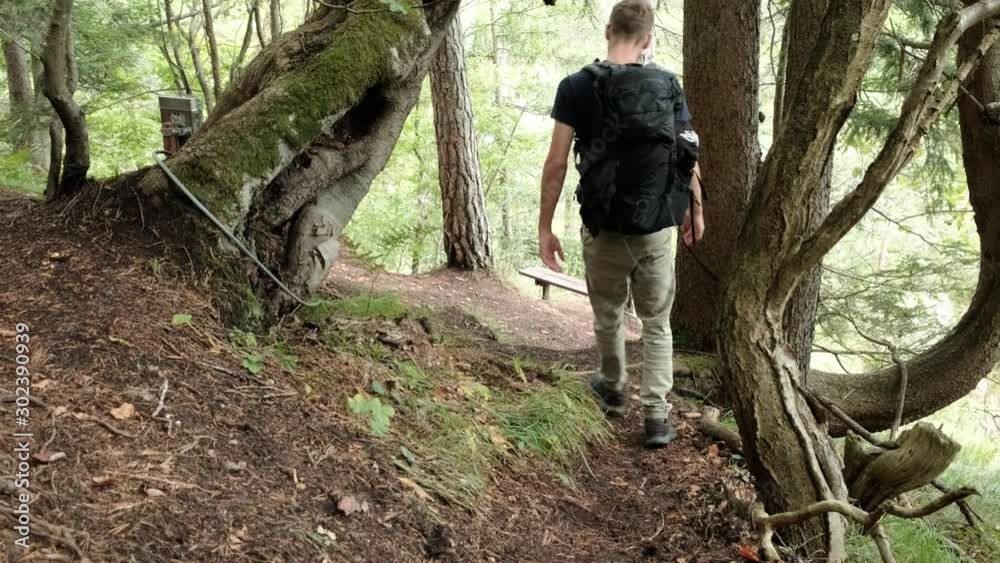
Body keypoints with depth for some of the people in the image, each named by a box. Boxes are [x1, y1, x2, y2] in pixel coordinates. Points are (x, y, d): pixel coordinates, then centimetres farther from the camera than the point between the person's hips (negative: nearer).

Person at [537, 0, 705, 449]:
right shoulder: (668, 86, 0)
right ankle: (657, 417, 10)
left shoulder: (577, 87, -6)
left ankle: (613, 391, 41)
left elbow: (556, 165, -9)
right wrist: (695, 212, 19)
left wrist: (545, 228, -2)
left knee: (608, 317, 20)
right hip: (657, 229, 1)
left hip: (604, 229, -1)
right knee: (657, 323, 14)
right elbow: (688, 158, 4)